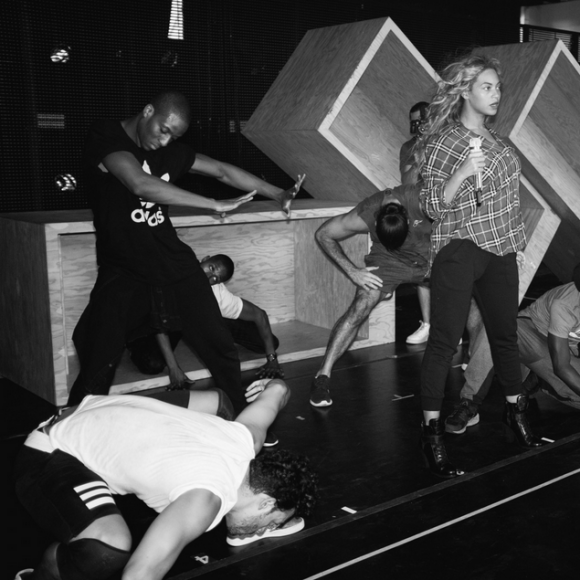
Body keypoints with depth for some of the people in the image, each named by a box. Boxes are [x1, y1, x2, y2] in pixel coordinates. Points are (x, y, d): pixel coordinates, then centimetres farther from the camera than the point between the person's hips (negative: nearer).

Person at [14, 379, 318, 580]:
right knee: (110, 549, -36)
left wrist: (274, 387, 35)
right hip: (50, 455, -9)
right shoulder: (204, 499, -32)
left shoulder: (246, 436, -8)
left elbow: (277, 388, 13)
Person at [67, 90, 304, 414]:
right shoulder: (105, 138, -10)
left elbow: (222, 171, 12)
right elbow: (140, 183, -26)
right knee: (96, 371, -9)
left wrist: (279, 195, 6)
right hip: (123, 273, -5)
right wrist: (215, 205, -25)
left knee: (221, 348, 3)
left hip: (175, 264, 5)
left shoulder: (170, 151, 8)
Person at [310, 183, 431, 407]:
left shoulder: (420, 200, -34)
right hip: (388, 260, -1)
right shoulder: (362, 218, -29)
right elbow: (323, 234, -13)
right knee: (359, 309, -21)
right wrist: (352, 271, -16)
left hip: (431, 256, 1)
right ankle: (323, 375, -15)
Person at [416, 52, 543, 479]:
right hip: (459, 251, -7)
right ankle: (432, 431, -3)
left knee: (505, 333, 16)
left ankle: (516, 410, 32)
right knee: (445, 339, -8)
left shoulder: (496, 139, 13)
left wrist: (514, 236, 20)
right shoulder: (442, 143, -7)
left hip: (500, 251, 7)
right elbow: (434, 207, -12)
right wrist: (463, 171, -25)